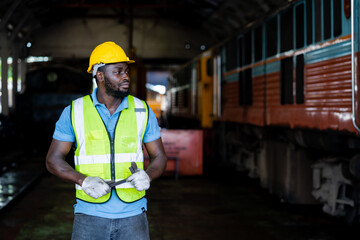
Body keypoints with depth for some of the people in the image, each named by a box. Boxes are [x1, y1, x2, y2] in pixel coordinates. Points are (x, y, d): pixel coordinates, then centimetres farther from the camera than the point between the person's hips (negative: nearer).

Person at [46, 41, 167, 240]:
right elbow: (53, 160, 1)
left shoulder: (142, 111, 3)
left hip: (132, 216, 1)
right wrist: (84, 180, -17)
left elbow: (159, 157, 9)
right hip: (90, 214, -1)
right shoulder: (74, 112, -1)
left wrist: (147, 176, -15)